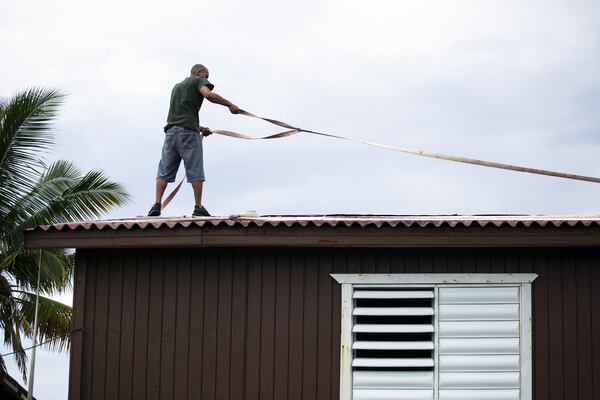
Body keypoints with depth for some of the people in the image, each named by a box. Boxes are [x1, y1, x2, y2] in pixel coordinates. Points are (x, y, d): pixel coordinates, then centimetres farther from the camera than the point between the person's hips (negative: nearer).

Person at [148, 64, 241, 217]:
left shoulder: (177, 86, 29)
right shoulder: (199, 81, 8)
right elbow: (208, 95, -15)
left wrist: (200, 128, 28)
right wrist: (229, 104, -8)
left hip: (171, 130, 6)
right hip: (188, 132, -6)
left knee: (164, 170, 3)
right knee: (195, 171, -1)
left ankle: (156, 205, -7)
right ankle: (198, 207, -1)